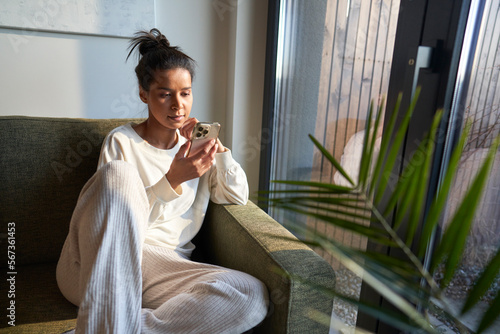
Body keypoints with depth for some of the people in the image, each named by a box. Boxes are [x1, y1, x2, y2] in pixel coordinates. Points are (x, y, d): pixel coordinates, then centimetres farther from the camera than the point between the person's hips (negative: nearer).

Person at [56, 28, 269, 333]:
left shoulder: (194, 144, 15)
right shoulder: (121, 142, 4)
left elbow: (238, 197, 9)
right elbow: (117, 216, -4)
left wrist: (217, 145, -3)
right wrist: (172, 180, -18)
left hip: (163, 267, 3)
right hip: (96, 266, -2)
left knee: (254, 294, -24)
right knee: (119, 172, -31)